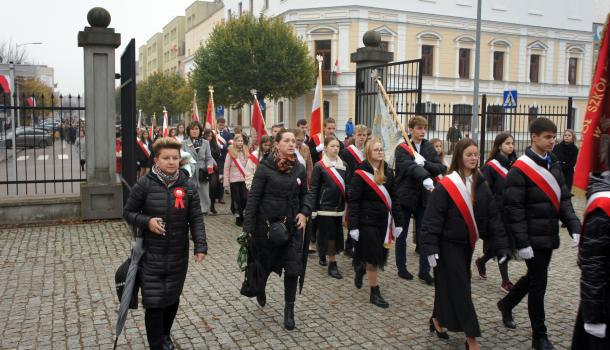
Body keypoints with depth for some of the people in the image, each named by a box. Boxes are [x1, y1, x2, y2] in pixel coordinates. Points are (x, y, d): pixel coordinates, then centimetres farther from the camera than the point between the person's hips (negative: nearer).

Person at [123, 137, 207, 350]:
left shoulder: (187, 186, -2)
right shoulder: (145, 184, -7)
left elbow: (196, 219, -2)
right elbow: (128, 212, 2)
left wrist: (200, 245, -14)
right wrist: (146, 221, -17)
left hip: (178, 256, 3)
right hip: (151, 256, -2)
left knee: (172, 299, 15)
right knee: (153, 302, -3)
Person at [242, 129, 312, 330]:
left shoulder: (299, 168, 2)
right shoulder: (265, 168, -11)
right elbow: (253, 197, -10)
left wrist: (304, 212, -4)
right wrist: (248, 228, -13)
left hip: (292, 225, 3)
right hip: (268, 223, -3)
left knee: (293, 267, 0)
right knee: (265, 263, 14)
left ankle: (289, 310, 16)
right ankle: (260, 289, 48)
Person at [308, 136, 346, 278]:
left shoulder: (343, 165, 8)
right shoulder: (319, 166, -6)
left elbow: (346, 186, 13)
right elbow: (314, 189, -7)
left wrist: (347, 206, 10)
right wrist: (313, 209, -11)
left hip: (339, 206, 5)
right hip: (325, 206, -5)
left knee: (336, 234, 11)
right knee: (330, 235, -5)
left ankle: (322, 253, 35)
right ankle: (332, 265, 2)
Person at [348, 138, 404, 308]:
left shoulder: (388, 172, 5)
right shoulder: (360, 173, -10)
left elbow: (394, 198, 8)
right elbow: (353, 201, -11)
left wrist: (398, 222, 4)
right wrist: (353, 226, -15)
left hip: (384, 221, 5)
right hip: (367, 221, -5)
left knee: (380, 255, 12)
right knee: (372, 257, 0)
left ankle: (361, 269, 44)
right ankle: (375, 293, 15)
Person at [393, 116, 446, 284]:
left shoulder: (429, 147, 5)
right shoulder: (402, 149, -9)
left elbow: (441, 168, -5)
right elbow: (410, 167, -28)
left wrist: (424, 163, -23)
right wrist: (426, 178, -45)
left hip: (423, 197, 4)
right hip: (405, 196, -3)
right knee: (402, 234, 10)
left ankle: (424, 271, 14)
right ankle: (401, 268, 24)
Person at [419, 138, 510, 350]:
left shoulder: (481, 185, 2)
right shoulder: (446, 186, -16)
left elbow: (493, 217, 3)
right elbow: (432, 219, -17)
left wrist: (502, 246, -2)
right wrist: (430, 249, -22)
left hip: (466, 244, 6)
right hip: (448, 244, -6)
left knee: (450, 285, 17)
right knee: (460, 288, -2)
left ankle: (438, 319, 37)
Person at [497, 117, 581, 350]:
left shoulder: (554, 165, 9)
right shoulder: (519, 170, -14)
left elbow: (564, 199, 10)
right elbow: (514, 209, -17)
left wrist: (574, 227, -3)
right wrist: (522, 243, -19)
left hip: (549, 236, 7)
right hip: (532, 238, -7)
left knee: (534, 277, 19)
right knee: (539, 282, -1)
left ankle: (506, 304, 43)